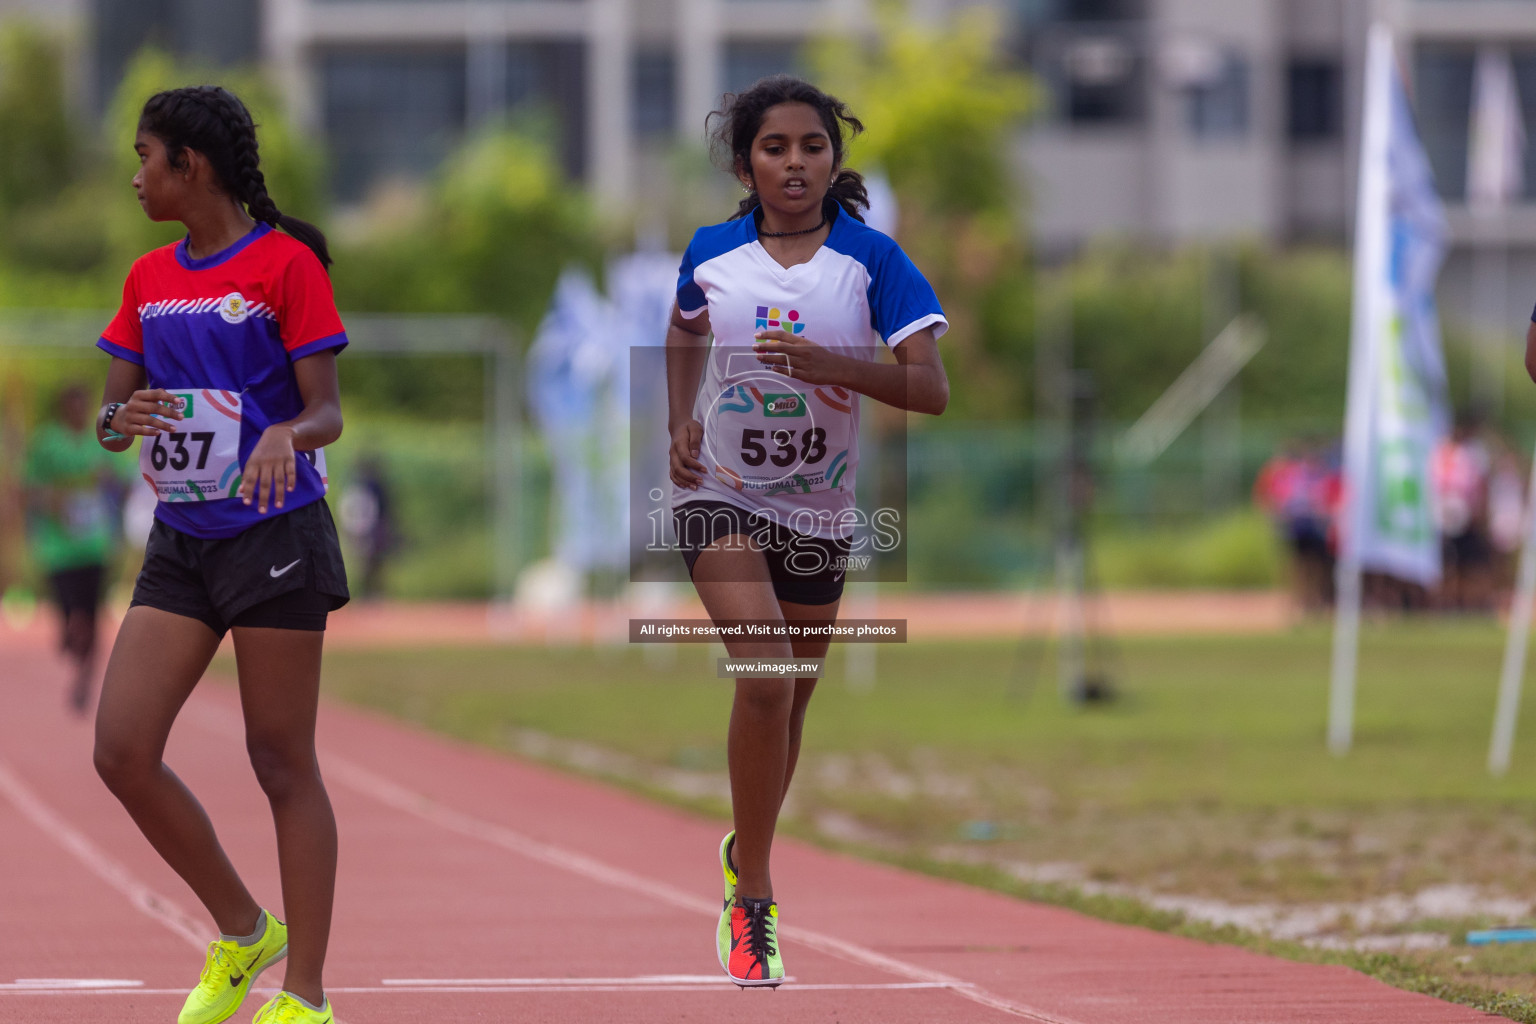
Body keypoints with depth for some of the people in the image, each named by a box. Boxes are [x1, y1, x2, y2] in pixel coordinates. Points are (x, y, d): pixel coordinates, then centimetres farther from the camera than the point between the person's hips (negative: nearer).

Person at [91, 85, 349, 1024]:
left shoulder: (286, 263, -8)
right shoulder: (148, 278, 11)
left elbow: (328, 410, -9)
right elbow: (115, 414, 12)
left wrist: (285, 434, -31)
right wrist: (119, 418, -11)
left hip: (275, 535, -6)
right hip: (181, 541, 6)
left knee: (282, 762, -2)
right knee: (123, 750, -4)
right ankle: (243, 933, 15)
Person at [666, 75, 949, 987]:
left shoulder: (871, 260, -10)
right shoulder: (712, 255, -4)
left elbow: (932, 388, -16)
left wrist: (831, 364, -29)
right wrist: (681, 422, 3)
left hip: (819, 510, 2)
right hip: (722, 494, -2)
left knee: (789, 702, 15)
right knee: (764, 677, -22)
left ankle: (747, 851, 44)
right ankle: (752, 902, -14)